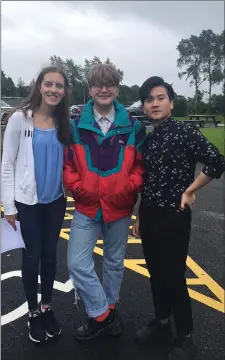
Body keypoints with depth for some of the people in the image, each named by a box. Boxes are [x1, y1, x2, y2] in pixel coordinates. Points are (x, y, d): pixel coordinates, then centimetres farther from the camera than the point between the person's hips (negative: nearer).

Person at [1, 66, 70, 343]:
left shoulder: (64, 122, 1)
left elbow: (68, 160, 8)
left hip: (56, 200, 4)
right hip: (27, 201, -3)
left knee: (50, 254, 14)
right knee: (32, 256, 8)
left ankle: (47, 307, 34)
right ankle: (33, 313, 28)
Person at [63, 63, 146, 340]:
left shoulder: (133, 127, -3)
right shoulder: (76, 126, -2)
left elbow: (141, 164, 1)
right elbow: (67, 164, 2)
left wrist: (130, 187, -14)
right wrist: (76, 187, -11)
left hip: (120, 208, 0)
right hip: (86, 208, 0)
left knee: (114, 262, 16)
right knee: (77, 263, -5)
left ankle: (108, 309, 40)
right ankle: (102, 314, 17)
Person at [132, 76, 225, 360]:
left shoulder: (184, 132, -12)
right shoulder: (147, 138, 7)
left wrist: (189, 191, -12)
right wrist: (139, 217, 16)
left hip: (174, 217, -6)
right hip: (149, 216, 6)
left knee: (174, 277, 3)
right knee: (156, 273, 17)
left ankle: (185, 337, 24)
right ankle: (161, 321, 38)